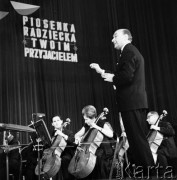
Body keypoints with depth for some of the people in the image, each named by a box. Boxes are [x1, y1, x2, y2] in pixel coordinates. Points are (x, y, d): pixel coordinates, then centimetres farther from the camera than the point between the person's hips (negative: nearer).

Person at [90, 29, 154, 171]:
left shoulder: (128, 51, -10)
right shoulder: (132, 51, 22)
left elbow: (127, 76, -23)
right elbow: (123, 75, 23)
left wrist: (112, 78, -5)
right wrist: (102, 71, 20)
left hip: (131, 102, -10)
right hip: (138, 101, 10)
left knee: (137, 138, -7)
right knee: (140, 138, 15)